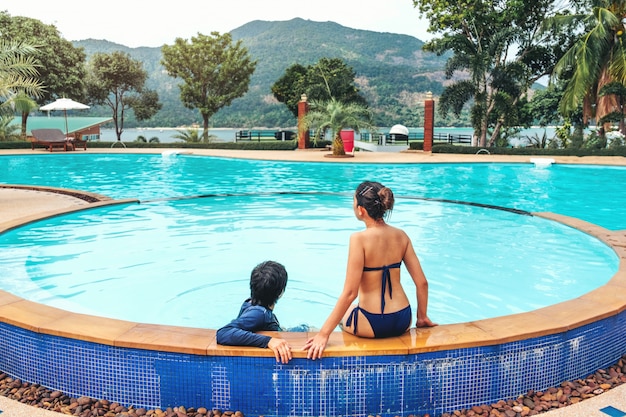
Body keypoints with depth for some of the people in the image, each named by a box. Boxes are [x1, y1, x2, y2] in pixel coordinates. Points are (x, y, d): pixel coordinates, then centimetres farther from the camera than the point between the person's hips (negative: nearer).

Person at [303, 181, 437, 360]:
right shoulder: (401, 236, -3)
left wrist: (324, 333, -16)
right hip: (403, 321, 5)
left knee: (341, 316, 31)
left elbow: (350, 293, -21)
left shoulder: (359, 239, -18)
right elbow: (422, 283, 0)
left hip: (372, 325, -4)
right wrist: (422, 317, 16)